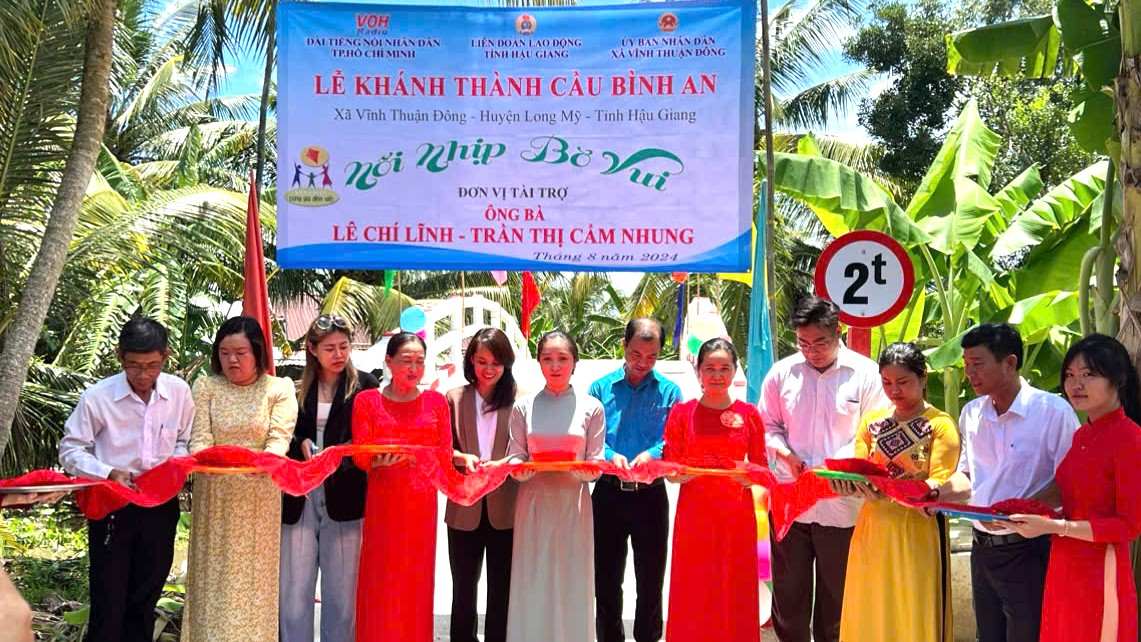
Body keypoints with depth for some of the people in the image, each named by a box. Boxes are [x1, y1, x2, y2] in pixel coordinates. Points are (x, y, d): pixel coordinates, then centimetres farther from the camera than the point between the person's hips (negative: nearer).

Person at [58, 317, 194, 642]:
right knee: (108, 599, 4)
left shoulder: (179, 392, -5)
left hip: (161, 506, 3)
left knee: (146, 597, 16)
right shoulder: (97, 397, -13)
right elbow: (70, 450, -6)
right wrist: (109, 473, -19)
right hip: (112, 507, -3)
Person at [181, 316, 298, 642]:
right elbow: (200, 438, -5)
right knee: (214, 577, 6)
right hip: (215, 497, 1)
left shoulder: (279, 389, 0)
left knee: (253, 577, 7)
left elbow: (279, 438, -10)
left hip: (259, 497, -1)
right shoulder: (205, 387, 4)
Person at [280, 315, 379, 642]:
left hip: (344, 499, -1)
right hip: (299, 499, 1)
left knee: (342, 595, 5)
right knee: (294, 593, 3)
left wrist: (341, 456, -16)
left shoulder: (364, 384, 3)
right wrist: (301, 444, -10)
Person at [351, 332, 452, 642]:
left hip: (422, 503, 1)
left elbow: (445, 455, 3)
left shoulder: (436, 401, 7)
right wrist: (378, 461, -22)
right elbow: (360, 456, -1)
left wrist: (409, 455, -14)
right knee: (380, 581, 0)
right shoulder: (367, 401, 3)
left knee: (417, 580, 6)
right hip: (382, 502, -1)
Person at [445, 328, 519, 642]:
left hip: (505, 510, -1)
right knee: (463, 587, 15)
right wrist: (463, 458, -17)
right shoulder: (454, 399, 2)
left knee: (502, 590, 10)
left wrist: (504, 464, -22)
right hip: (464, 509, 2)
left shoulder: (518, 401, -4)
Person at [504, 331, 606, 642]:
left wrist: (578, 469, -20)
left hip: (573, 504, -1)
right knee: (532, 584, 5)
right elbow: (514, 458, 4)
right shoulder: (523, 407, 3)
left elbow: (596, 465, 1)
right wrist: (521, 468, -18)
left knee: (571, 582, 5)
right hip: (533, 503, 1)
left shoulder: (591, 407, 0)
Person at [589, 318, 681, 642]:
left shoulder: (669, 391, 1)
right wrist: (610, 456, -21)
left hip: (651, 495, -1)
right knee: (606, 580, 11)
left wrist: (654, 453, -25)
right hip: (609, 494, 1)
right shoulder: (602, 388, 2)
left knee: (651, 581, 11)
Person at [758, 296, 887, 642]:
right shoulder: (782, 372, 1)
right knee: (788, 592, 12)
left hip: (842, 505, -2)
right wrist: (785, 455, -10)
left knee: (836, 596, 12)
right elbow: (768, 425, 9)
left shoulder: (865, 373, -7)